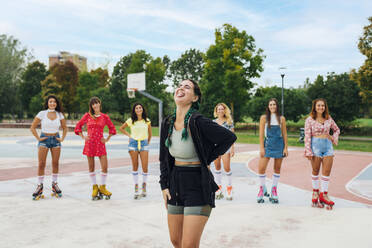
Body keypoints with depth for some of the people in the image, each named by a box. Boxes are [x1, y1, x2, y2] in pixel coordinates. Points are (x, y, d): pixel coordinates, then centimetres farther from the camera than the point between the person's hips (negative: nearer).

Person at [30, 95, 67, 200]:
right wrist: (38, 138, -5)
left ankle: (54, 185, 18)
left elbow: (65, 128, 13)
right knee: (41, 164, -5)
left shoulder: (60, 114, 2)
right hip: (44, 140, -2)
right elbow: (32, 127, 0)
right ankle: (40, 186, 5)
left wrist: (62, 138, 3)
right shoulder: (42, 113, -4)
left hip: (56, 140, 2)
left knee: (55, 163, 5)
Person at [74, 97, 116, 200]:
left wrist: (107, 139, 6)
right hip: (89, 143, 0)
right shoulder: (87, 116, 3)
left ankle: (102, 187, 13)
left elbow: (112, 128, 15)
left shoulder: (105, 117, 3)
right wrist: (83, 137, 2)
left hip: (100, 143, 0)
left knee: (105, 167, -6)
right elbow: (78, 126, 12)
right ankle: (95, 187, 19)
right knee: (91, 167, 6)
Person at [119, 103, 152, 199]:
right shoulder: (131, 120, 4)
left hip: (143, 143, 0)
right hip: (133, 143, 0)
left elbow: (150, 134, 16)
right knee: (135, 166, 2)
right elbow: (121, 128, 18)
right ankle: (136, 187, 11)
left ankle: (144, 185, 16)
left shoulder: (147, 121, 6)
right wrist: (129, 135, 8)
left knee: (145, 167, -7)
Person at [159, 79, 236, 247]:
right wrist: (164, 185, 8)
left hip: (198, 185, -6)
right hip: (175, 184, 7)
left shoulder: (198, 122, -17)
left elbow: (229, 138, -11)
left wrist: (207, 160, -6)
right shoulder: (167, 123, 2)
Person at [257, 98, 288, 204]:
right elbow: (261, 134, 0)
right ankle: (262, 189, 8)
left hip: (279, 145, 2)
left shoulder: (281, 118, 7)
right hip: (268, 144, -1)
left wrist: (286, 147, 1)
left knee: (277, 168, 6)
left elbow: (284, 134, 8)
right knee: (261, 168, -9)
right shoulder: (264, 118, 3)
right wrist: (261, 148, -7)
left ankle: (274, 190, 18)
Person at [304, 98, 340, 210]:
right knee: (315, 171, 6)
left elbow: (337, 129, 26)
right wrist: (308, 151, -11)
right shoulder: (310, 120, -2)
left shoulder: (328, 118, 10)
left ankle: (324, 194, 7)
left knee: (327, 171, 0)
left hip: (328, 146, 4)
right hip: (316, 145, -4)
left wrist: (334, 138, 6)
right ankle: (315, 192, 21)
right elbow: (307, 136, -6)